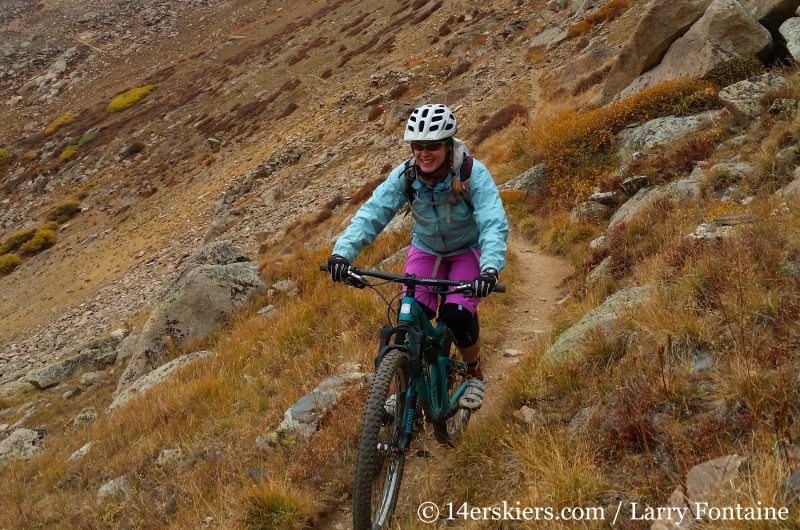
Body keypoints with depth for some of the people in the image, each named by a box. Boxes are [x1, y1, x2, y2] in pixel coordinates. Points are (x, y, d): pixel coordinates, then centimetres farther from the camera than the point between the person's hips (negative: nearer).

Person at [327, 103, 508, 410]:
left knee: (456, 316, -22)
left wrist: (490, 268, -59)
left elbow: (494, 223, -41)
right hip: (426, 249, 3)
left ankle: (475, 375, 8)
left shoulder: (473, 174, -30)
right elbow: (371, 213, -30)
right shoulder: (405, 176, -22)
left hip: (468, 250, -3)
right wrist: (343, 252, -46)